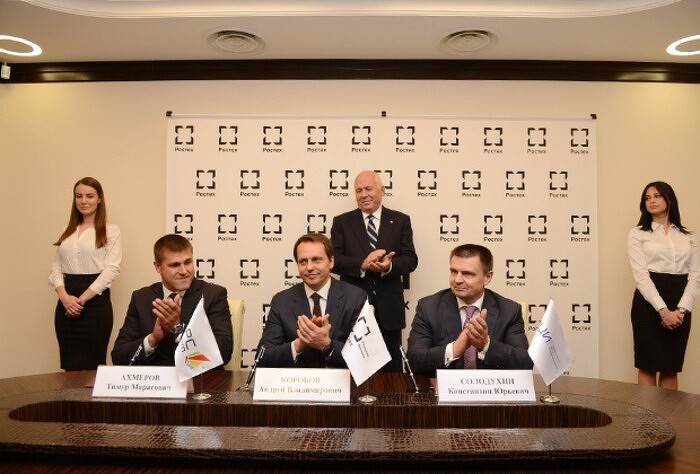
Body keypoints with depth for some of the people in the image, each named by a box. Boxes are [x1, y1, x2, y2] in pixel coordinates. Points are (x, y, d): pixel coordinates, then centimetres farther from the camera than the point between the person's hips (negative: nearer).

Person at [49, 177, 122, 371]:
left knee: (89, 367, -2)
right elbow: (56, 267, 11)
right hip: (66, 304, 5)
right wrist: (64, 296, -8)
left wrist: (82, 299, -13)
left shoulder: (111, 230, 0)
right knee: (69, 367, 7)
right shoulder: (68, 232, 15)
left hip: (95, 303, -4)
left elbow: (112, 269, -8)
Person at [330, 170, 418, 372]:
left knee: (391, 369, 10)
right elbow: (334, 259, -4)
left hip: (389, 308, 1)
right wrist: (362, 264, -21)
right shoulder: (341, 222, 6)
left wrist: (389, 266, -21)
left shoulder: (400, 221, 7)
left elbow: (411, 259, 0)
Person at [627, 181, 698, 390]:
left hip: (680, 307, 3)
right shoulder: (637, 234, 3)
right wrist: (662, 309, -18)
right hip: (649, 303, -3)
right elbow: (641, 275, -8)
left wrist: (680, 310, -11)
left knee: (671, 368, 9)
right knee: (648, 366, 0)